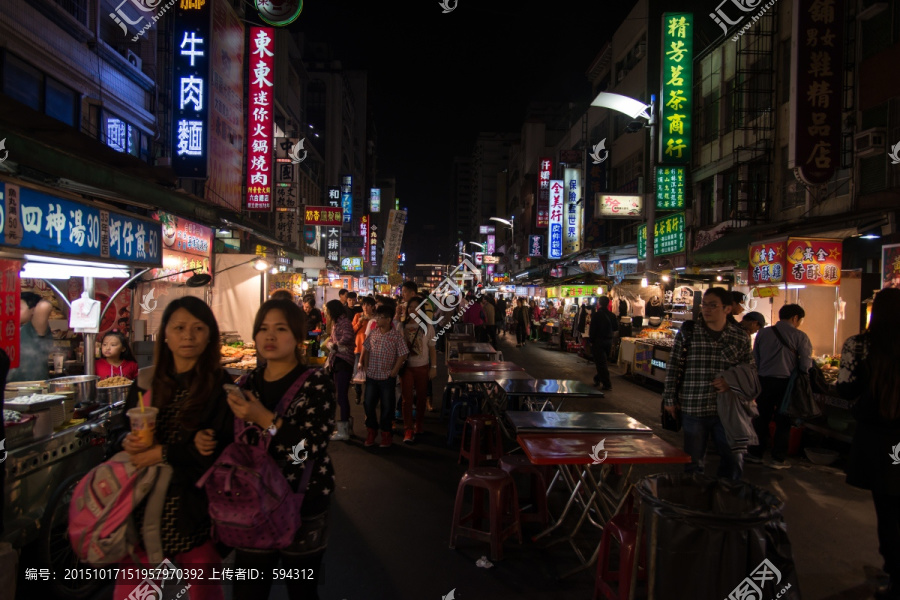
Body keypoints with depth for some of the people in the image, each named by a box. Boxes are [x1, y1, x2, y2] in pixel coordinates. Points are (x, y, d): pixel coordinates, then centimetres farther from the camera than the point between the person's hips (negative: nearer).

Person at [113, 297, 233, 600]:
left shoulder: (222, 386, -7)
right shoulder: (146, 383, 7)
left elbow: (224, 447, -14)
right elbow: (125, 432, 14)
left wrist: (163, 453, -14)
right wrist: (128, 442, -9)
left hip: (195, 509, -3)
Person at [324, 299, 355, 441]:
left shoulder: (344, 322, -13)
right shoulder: (336, 323, 18)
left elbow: (347, 337, -31)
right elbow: (331, 339, 16)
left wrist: (336, 345, -16)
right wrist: (331, 345, -6)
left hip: (344, 362, -10)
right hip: (337, 362, 10)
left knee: (342, 395, -9)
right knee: (342, 394, 16)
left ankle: (343, 431, -5)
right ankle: (346, 426, 27)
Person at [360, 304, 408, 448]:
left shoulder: (396, 336, -10)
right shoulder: (373, 333, 2)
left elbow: (402, 355, -8)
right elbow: (366, 350, 12)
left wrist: (394, 371, -9)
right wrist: (365, 366, 5)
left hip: (388, 378, -4)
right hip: (371, 376, 4)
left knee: (387, 407, 6)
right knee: (369, 405, 9)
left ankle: (385, 434, 21)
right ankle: (372, 431, 27)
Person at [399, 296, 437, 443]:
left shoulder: (427, 326, -2)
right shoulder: (402, 326, -2)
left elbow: (432, 348, 1)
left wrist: (434, 367, -2)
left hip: (422, 367, 1)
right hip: (406, 366, 0)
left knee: (421, 397, 12)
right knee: (407, 398, -2)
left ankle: (419, 424, 31)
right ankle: (408, 430, 2)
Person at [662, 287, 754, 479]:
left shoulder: (740, 337, 3)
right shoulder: (688, 332, -3)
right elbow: (673, 366, 0)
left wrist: (732, 382, -10)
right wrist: (669, 398, -2)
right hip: (693, 408, -2)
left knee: (734, 460, 10)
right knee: (693, 460, 10)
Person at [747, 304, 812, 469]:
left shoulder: (763, 333, 4)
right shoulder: (800, 336, -6)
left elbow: (755, 359, 7)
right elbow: (806, 364, -9)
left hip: (764, 381, 3)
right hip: (786, 382, -3)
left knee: (761, 418, 12)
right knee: (783, 421, 7)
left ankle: (755, 454, 16)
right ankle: (778, 459, 10)